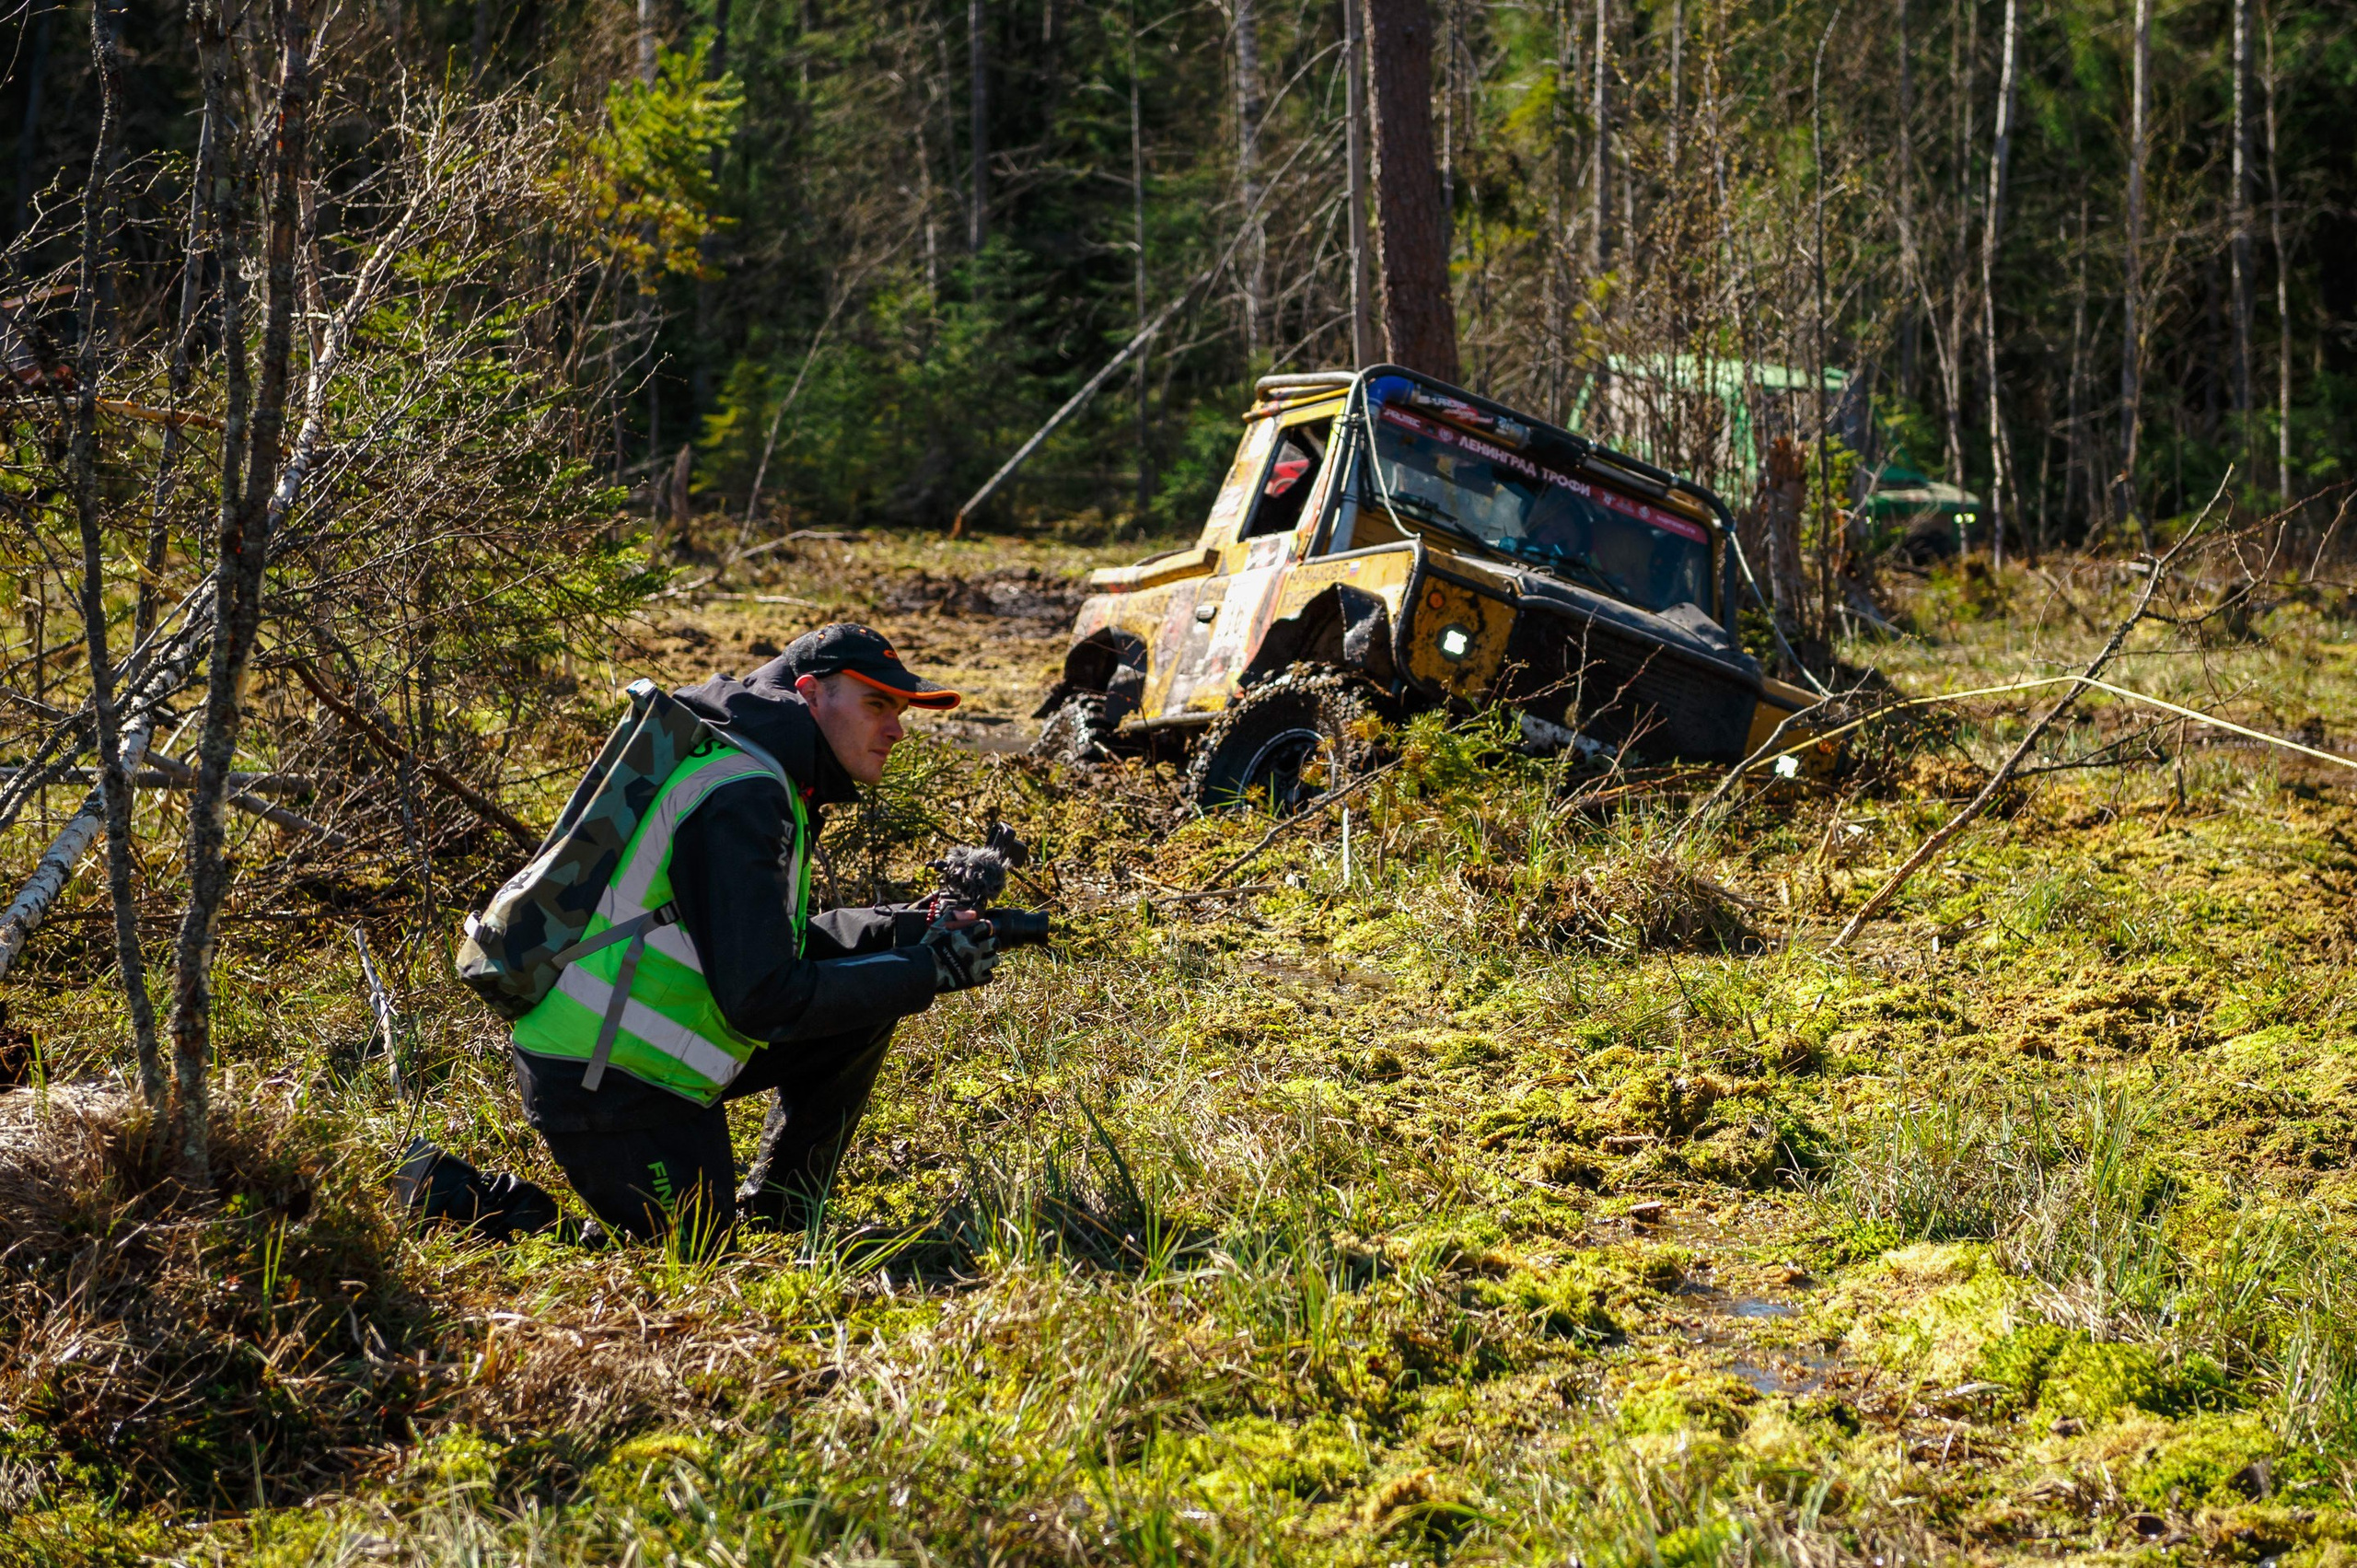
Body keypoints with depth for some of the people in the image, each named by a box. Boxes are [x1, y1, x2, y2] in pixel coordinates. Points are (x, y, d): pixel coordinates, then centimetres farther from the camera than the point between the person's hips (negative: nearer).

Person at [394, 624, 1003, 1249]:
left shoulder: (770, 786, 9)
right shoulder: (739, 797, -23)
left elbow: (772, 940, 16)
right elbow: (764, 1001, -27)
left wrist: (911, 928, 3)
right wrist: (929, 971, -19)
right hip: (600, 1075, -10)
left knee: (868, 1004, 7)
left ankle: (774, 1214, 16)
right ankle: (450, 1191, 6)